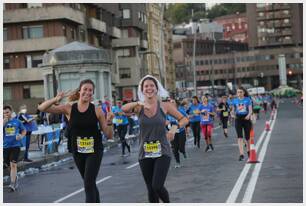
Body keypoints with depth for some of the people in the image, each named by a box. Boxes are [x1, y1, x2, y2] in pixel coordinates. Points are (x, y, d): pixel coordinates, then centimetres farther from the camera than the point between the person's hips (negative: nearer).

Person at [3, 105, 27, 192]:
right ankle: (15, 178, 37)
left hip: (15, 146, -2)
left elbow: (24, 130, 16)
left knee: (13, 165, -11)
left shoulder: (17, 121, 3)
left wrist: (21, 136, -3)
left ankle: (12, 184, -11)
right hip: (5, 146, 2)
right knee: (8, 165, 14)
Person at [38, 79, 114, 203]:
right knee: (90, 183, 19)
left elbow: (109, 135, -5)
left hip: (94, 151, -3)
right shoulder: (69, 108, -6)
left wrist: (109, 122, -24)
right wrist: (56, 99, -27)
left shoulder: (96, 110, -8)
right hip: (78, 151, 3)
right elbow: (42, 108, -11)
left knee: (89, 184, -11)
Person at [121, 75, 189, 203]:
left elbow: (184, 119, 6)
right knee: (150, 189, 8)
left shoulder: (164, 106, -1)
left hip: (162, 152, -2)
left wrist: (175, 127, -14)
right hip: (145, 154, 2)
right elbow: (124, 109, -21)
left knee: (157, 186, -15)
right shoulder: (139, 107, 0)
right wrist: (138, 104, -38)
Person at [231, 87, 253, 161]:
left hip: (246, 119, -1)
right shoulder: (235, 100, 7)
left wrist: (248, 115, -24)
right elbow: (233, 110, 15)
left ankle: (249, 151, 35)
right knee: (240, 137, -11)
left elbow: (250, 110, -4)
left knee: (247, 137, 9)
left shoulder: (247, 99, 0)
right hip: (238, 119, 1)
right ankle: (241, 154, -14)